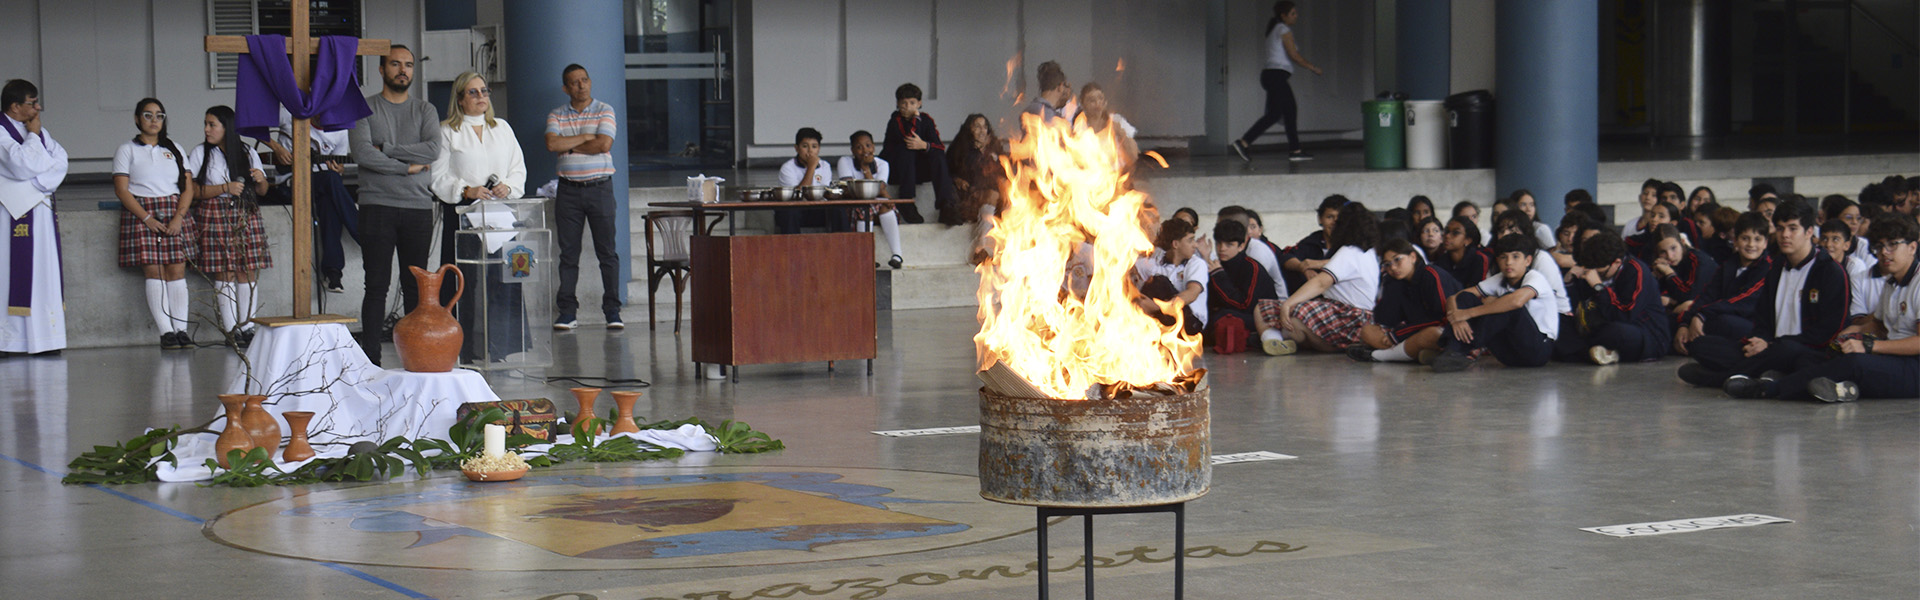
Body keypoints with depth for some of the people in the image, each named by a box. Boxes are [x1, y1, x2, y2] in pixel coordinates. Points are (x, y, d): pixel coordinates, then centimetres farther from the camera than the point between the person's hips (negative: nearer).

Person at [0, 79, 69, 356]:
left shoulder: (41, 131, 16)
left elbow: (60, 162, 5)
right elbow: (23, 166, -19)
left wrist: (39, 182, -11)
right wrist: (33, 135, -7)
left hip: (41, 210, 7)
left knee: (45, 274, 4)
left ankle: (43, 340, 4)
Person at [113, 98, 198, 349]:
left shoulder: (174, 150, 17)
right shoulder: (127, 150, 8)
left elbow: (188, 187, 10)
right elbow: (121, 189, -2)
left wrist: (179, 217, -8)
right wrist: (147, 218, -13)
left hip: (176, 213, 2)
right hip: (141, 213, -2)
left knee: (177, 270, -7)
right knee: (154, 272, -10)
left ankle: (181, 329, -8)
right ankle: (166, 331, -11)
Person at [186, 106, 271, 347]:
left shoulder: (248, 153, 13)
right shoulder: (200, 154, 6)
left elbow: (262, 191, 15)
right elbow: (194, 191, -3)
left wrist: (260, 180, -8)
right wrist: (226, 188, -12)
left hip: (246, 215, 2)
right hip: (214, 215, -2)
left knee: (248, 271, -5)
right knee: (224, 273, -7)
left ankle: (247, 327, 1)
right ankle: (231, 330, -5)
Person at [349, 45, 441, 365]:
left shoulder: (425, 110, 13)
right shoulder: (364, 109, 5)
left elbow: (433, 150, -5)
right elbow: (362, 153, -11)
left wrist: (385, 150, -8)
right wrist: (408, 166, -9)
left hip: (418, 207, 3)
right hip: (377, 205, -2)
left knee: (416, 286, 4)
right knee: (377, 286, -4)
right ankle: (370, 359, -3)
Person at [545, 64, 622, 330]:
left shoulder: (605, 111, 3)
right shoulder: (556, 115, 9)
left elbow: (604, 144, -12)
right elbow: (552, 144, -9)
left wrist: (569, 146, -6)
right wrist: (585, 138, -9)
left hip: (600, 186, -2)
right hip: (568, 189, 2)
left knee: (607, 252, -2)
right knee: (568, 252, 2)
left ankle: (612, 310, 2)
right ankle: (567, 312, 5)